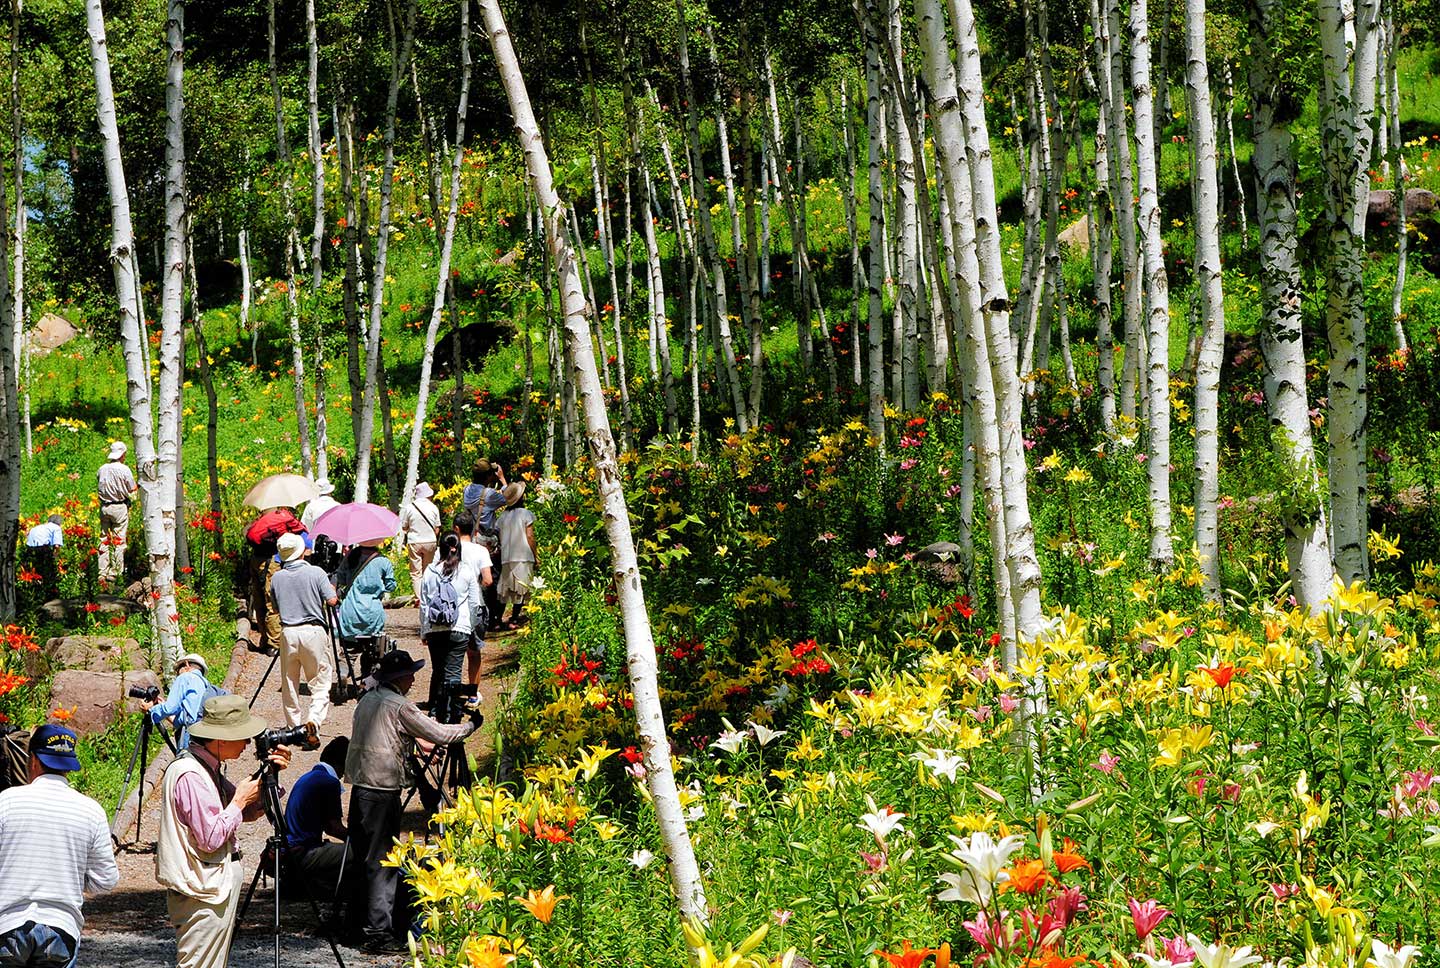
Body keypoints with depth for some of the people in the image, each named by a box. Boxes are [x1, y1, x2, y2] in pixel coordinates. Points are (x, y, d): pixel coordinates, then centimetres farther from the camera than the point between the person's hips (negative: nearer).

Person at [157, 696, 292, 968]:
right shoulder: (189, 775, -20)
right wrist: (240, 800, -11)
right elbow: (210, 837, -24)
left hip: (216, 889, 10)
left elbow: (249, 812, 17)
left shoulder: (207, 768, 11)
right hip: (202, 894, -10)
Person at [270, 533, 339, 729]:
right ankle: (314, 719, -17)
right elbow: (332, 601, -9)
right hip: (313, 632, -3)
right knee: (320, 682, 2)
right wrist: (332, 589, 12)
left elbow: (276, 608, 14)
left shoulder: (276, 578, 4)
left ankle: (294, 726, 18)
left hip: (288, 633, 3)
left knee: (289, 683, 13)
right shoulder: (316, 573, -6)